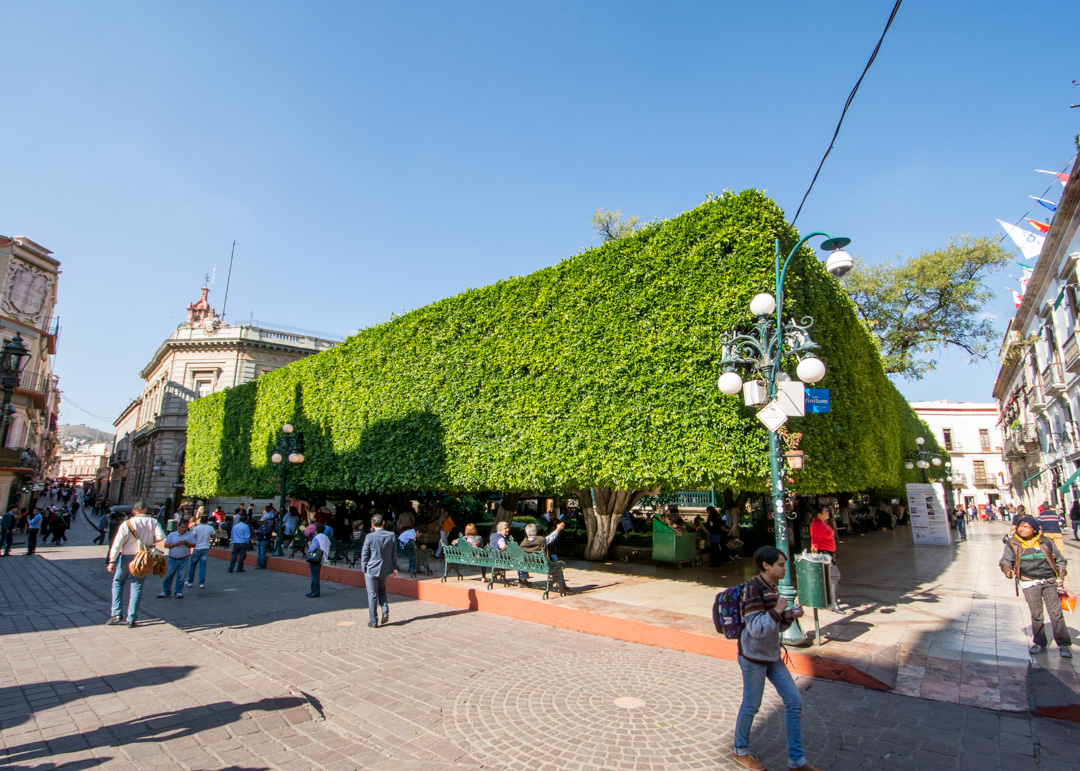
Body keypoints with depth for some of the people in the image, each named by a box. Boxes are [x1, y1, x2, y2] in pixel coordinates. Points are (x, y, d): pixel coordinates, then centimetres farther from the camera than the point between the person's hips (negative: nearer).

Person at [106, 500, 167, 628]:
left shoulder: (127, 524, -9)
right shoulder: (154, 522, -3)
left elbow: (117, 544, -9)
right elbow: (162, 541, -9)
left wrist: (112, 561, -4)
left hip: (126, 557, -2)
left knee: (117, 582, 18)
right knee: (137, 586, 9)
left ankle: (116, 614, 11)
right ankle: (131, 619, 9)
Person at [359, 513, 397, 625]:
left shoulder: (370, 537, -15)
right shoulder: (391, 536, -4)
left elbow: (364, 555, -8)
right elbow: (394, 554, 4)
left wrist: (363, 569, 5)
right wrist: (395, 568, 13)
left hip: (372, 570, -4)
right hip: (385, 570, 4)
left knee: (372, 595, 7)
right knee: (382, 590, 24)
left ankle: (373, 621, 12)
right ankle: (385, 610, 4)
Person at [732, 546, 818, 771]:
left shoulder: (771, 588, 9)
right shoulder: (753, 589, -20)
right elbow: (756, 628, -25)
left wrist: (789, 615, -2)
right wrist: (777, 610, -20)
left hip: (772, 656, 9)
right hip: (754, 657, -9)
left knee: (794, 702, 9)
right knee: (751, 705, 7)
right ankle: (740, 752, 28)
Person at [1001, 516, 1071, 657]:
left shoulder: (1046, 543, 5)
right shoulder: (1013, 544, 3)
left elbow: (1060, 560, 15)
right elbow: (1005, 560, 4)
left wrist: (1061, 576, 4)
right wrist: (1007, 570, -17)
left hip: (1050, 581, 0)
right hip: (1029, 582, 0)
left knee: (1055, 612, -3)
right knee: (1036, 613, 2)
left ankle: (1063, 644, 9)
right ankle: (1039, 643, 15)